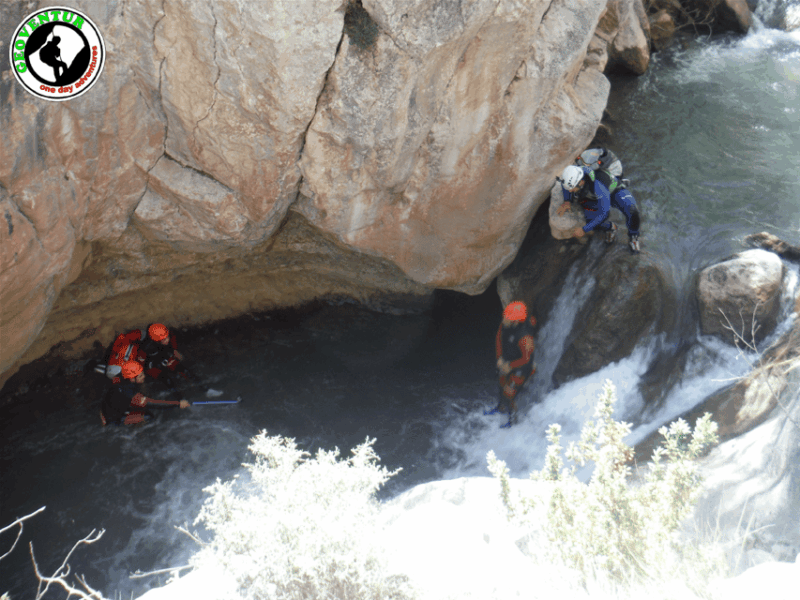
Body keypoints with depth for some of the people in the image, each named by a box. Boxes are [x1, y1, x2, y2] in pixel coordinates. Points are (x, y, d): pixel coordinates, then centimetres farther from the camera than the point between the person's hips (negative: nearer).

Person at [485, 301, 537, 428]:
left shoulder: (524, 336, -42)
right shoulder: (505, 323, -21)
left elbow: (526, 358, -26)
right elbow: (498, 337, -1)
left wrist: (510, 366, -17)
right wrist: (500, 358, -6)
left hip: (520, 367, -7)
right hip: (506, 362, 7)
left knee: (509, 393, 4)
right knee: (502, 384, 27)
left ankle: (513, 418, 34)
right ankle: (502, 407, 57)